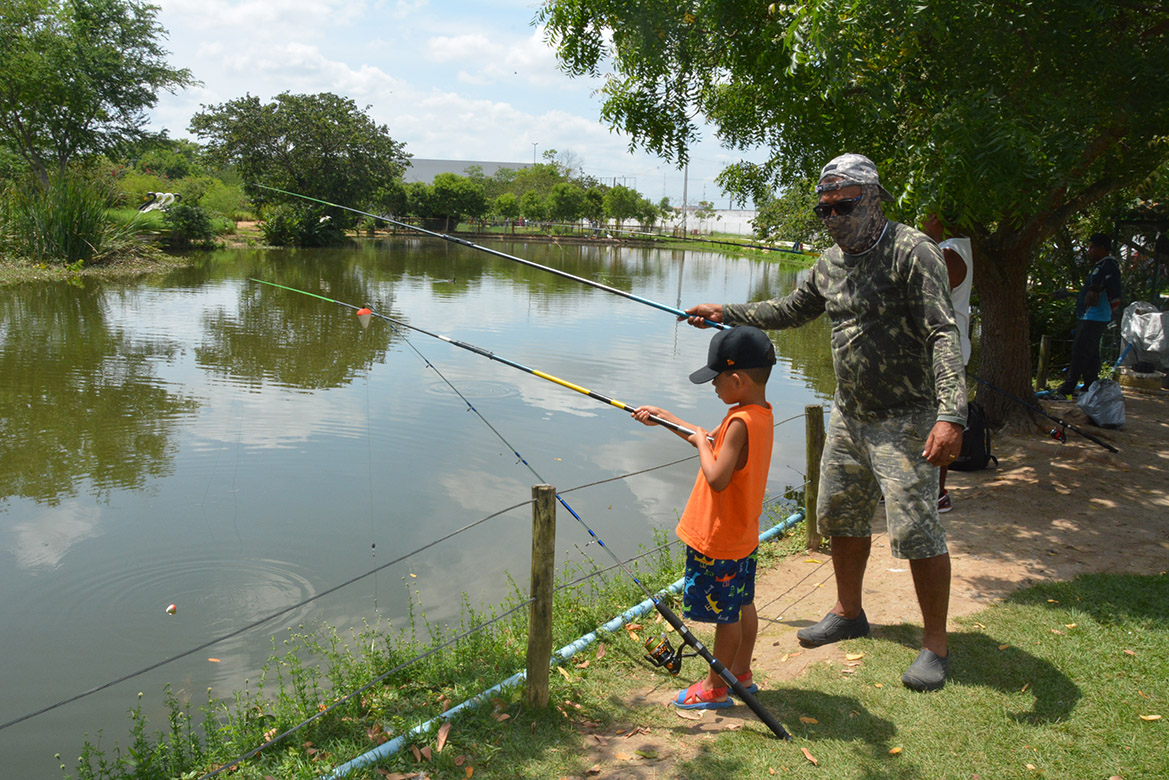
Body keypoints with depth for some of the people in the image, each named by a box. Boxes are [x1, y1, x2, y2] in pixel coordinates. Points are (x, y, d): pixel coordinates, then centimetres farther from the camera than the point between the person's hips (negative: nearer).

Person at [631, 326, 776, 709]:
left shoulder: (740, 422, -26)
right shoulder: (760, 414, 4)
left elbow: (717, 478, -32)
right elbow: (714, 442, 17)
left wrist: (701, 442, -16)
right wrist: (664, 418, 15)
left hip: (719, 540, -9)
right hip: (743, 535, 10)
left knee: (725, 615, 4)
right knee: (742, 606, 20)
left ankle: (716, 687, 17)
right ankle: (741, 672, 35)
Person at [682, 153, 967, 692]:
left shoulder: (911, 252, -17)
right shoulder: (832, 263, 7)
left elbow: (944, 334, -24)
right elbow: (791, 310, 24)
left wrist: (950, 414, -35)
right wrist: (726, 313, 20)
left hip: (906, 419, -8)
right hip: (849, 413, 8)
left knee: (916, 530, -8)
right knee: (840, 514, 16)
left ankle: (935, 645, 10)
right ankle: (848, 613, 36)